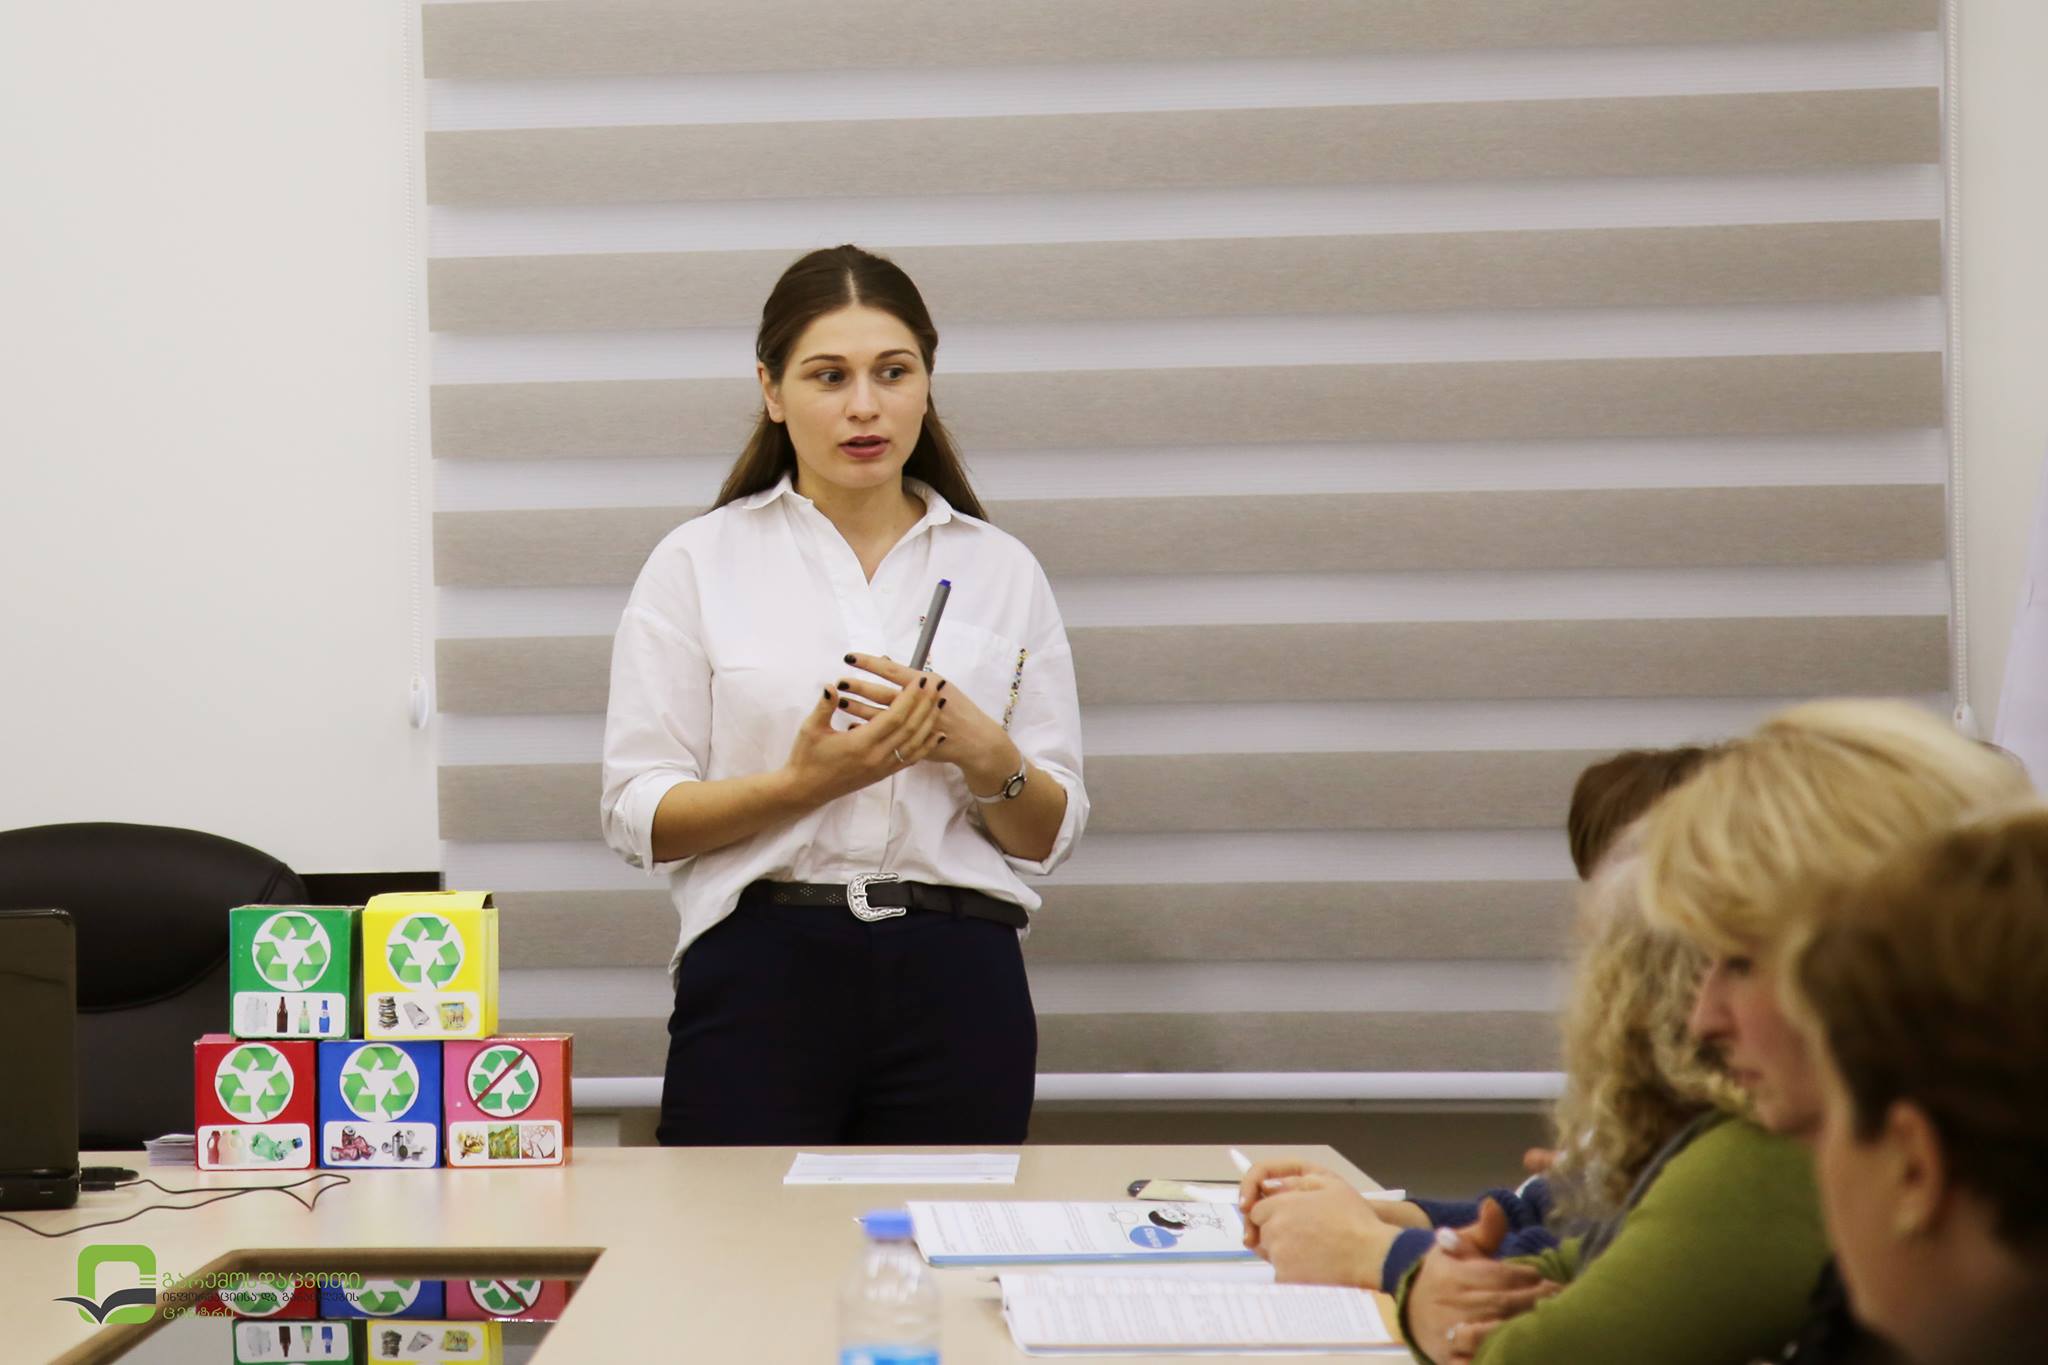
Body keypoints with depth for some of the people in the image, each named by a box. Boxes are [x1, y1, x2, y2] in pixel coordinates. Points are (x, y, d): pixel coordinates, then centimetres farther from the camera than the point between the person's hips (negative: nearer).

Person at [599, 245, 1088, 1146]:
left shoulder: (1002, 572, 11)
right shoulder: (698, 563, 5)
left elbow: (1049, 835, 10)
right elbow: (637, 818, -2)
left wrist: (985, 755, -10)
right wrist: (800, 783, -17)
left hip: (957, 980, 2)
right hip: (762, 976, -2)